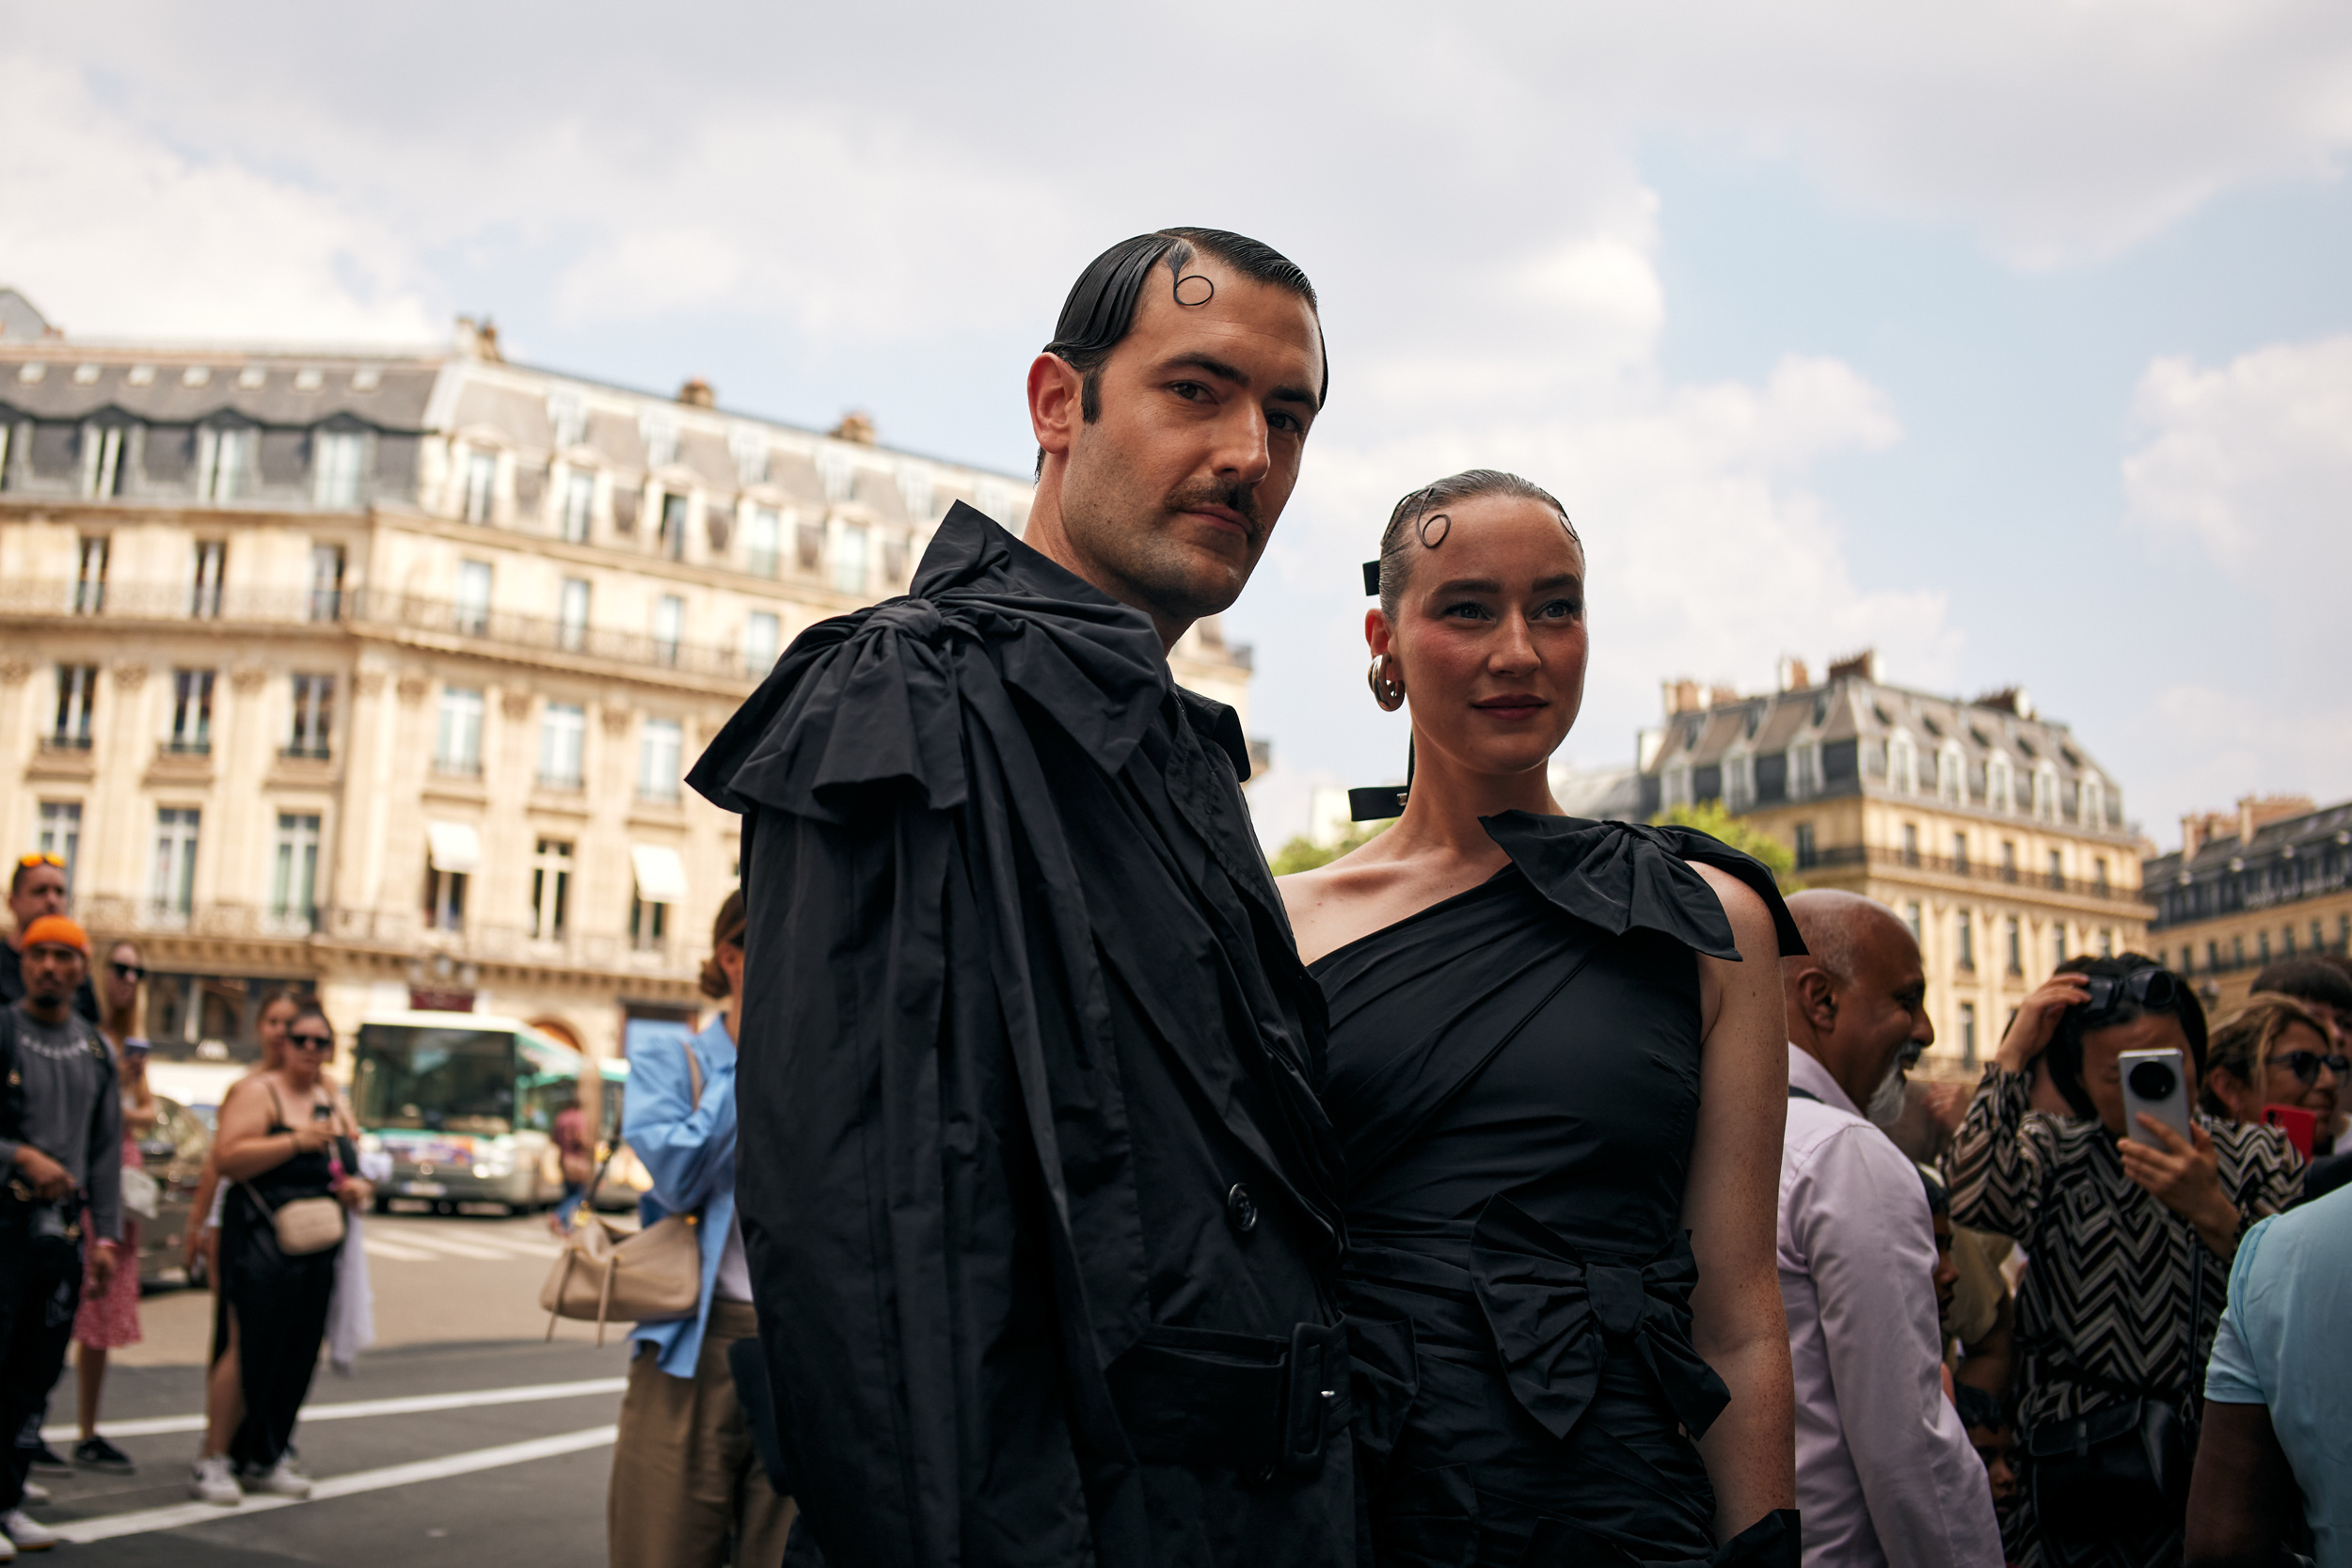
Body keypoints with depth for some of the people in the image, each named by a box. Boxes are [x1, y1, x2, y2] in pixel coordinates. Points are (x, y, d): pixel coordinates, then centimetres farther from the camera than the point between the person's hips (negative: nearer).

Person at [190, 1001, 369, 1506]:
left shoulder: (331, 1101, 18)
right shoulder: (258, 1091, -3)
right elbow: (229, 1159, -15)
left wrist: (356, 1188, 8)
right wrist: (296, 1142, -21)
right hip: (263, 1242, -7)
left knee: (299, 1356, 7)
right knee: (251, 1351, -10)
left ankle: (267, 1458, 16)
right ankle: (212, 1460, -3)